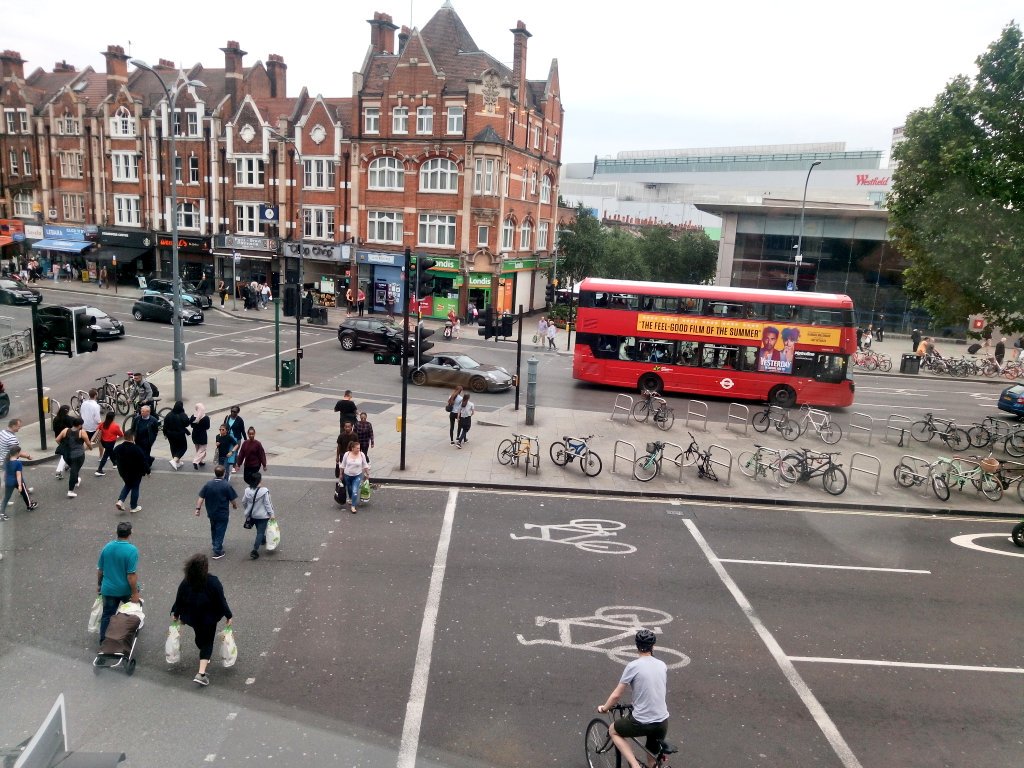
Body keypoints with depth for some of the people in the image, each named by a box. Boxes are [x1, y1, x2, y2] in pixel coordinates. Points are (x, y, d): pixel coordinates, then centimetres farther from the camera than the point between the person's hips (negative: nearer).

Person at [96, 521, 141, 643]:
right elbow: (132, 575, -23)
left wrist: (99, 585, 18)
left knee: (107, 616, 13)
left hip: (108, 589, 3)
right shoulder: (132, 550, -22)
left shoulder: (107, 547, -6)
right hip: (126, 590, -2)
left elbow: (100, 569, 4)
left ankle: (103, 641, 18)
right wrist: (135, 593, -16)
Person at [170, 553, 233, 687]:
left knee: (200, 636, 28)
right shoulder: (213, 582, -24)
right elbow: (221, 601, -17)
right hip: (209, 619, -4)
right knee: (207, 643, 8)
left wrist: (175, 613, 16)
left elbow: (179, 600, -2)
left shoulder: (185, 583, -14)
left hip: (191, 618, 4)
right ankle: (201, 674, -4)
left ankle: (205, 656, 54)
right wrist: (228, 616, -4)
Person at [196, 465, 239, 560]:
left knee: (213, 529, 25)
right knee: (220, 531, 7)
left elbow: (201, 497, -8)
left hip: (211, 512, 4)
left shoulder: (208, 484, -10)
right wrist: (234, 505, 9)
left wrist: (198, 508, 0)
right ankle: (217, 552, 11)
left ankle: (215, 544, 43)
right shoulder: (227, 485, -19)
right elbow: (232, 500, -11)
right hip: (223, 514, -4)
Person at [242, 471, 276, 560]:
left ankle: (263, 540, 51)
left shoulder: (248, 490, -7)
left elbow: (244, 502, 4)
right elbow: (267, 504, -18)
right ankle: (255, 550, -6)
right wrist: (271, 514, -9)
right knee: (260, 532, 1)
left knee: (259, 530, 27)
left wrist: (247, 510, 22)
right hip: (262, 515, -6)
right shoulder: (264, 491, -22)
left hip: (252, 515, 6)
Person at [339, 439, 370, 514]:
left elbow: (365, 465, -1)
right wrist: (341, 474, 7)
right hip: (347, 475, 2)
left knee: (355, 491, -14)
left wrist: (367, 474, 5)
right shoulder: (346, 454, -13)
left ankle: (353, 506, -6)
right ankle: (350, 499, 52)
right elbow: (343, 465, -1)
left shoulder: (362, 455, -13)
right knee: (349, 489, 22)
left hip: (357, 476, -2)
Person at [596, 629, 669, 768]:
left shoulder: (633, 666, -12)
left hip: (642, 723, -5)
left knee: (613, 730, 22)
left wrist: (604, 708, 11)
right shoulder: (662, 665, 4)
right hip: (663, 723, 5)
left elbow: (616, 695, -8)